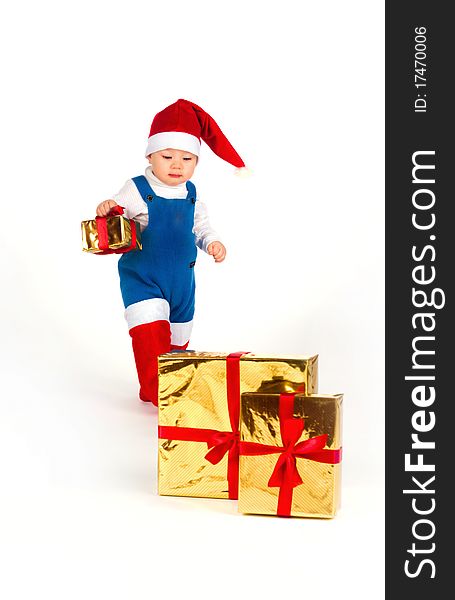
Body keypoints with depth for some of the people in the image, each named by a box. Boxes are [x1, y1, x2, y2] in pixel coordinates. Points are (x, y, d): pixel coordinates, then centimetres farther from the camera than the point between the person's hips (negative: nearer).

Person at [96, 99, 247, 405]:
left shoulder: (192, 195, 2)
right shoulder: (136, 190, -12)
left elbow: (200, 226, 14)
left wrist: (212, 242, -6)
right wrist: (106, 211, -34)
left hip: (181, 280, 6)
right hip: (141, 277, -5)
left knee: (177, 338, 13)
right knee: (152, 333, -21)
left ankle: (152, 390, 31)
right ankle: (157, 392, -11)